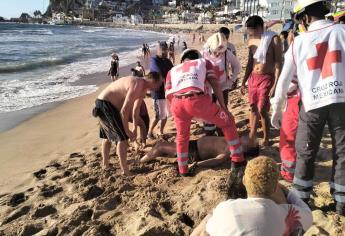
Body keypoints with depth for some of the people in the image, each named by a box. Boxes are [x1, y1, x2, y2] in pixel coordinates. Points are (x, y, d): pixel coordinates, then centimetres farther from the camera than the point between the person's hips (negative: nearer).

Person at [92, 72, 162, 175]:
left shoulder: (143, 88, 8)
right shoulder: (137, 85, -24)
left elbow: (136, 109, 16)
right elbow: (124, 110, -26)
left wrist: (134, 129, 16)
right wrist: (127, 131, -17)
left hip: (103, 104, 11)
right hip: (105, 104, -11)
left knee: (107, 136, 23)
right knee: (122, 137, -8)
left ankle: (105, 164, 38)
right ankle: (125, 171, -3)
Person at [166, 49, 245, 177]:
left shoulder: (172, 71, 34)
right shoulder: (204, 62, 30)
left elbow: (168, 94, 19)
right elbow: (215, 84, 16)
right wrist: (223, 106, 18)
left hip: (177, 103, 3)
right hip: (198, 100, -2)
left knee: (182, 136, 31)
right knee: (227, 122, 22)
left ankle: (183, 170, 37)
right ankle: (238, 161, 24)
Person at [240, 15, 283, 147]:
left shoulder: (273, 39, -10)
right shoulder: (251, 41, 9)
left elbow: (278, 64, -12)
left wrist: (275, 85, -19)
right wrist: (244, 82, 14)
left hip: (267, 78, -6)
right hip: (253, 77, 6)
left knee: (262, 110, -6)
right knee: (253, 108, 10)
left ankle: (266, 140, 11)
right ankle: (252, 136, 22)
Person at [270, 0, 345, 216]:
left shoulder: (299, 42, 5)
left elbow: (284, 81, 5)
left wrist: (277, 111, 12)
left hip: (312, 104, 1)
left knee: (305, 154, 13)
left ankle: (300, 200, 21)